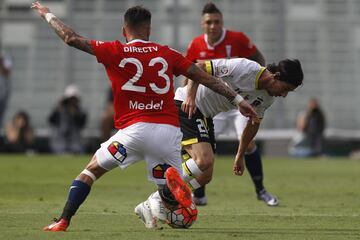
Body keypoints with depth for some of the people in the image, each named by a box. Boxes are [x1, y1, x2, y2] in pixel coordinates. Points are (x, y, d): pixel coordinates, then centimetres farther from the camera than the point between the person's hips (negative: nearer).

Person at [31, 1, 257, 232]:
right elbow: (205, 77, 13)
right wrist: (238, 99, 20)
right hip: (169, 132, 2)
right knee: (171, 201, 16)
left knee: (91, 170, 19)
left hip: (134, 130, -2)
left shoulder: (115, 52, 5)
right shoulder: (167, 54, 13)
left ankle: (63, 221, 6)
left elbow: (71, 38, 9)